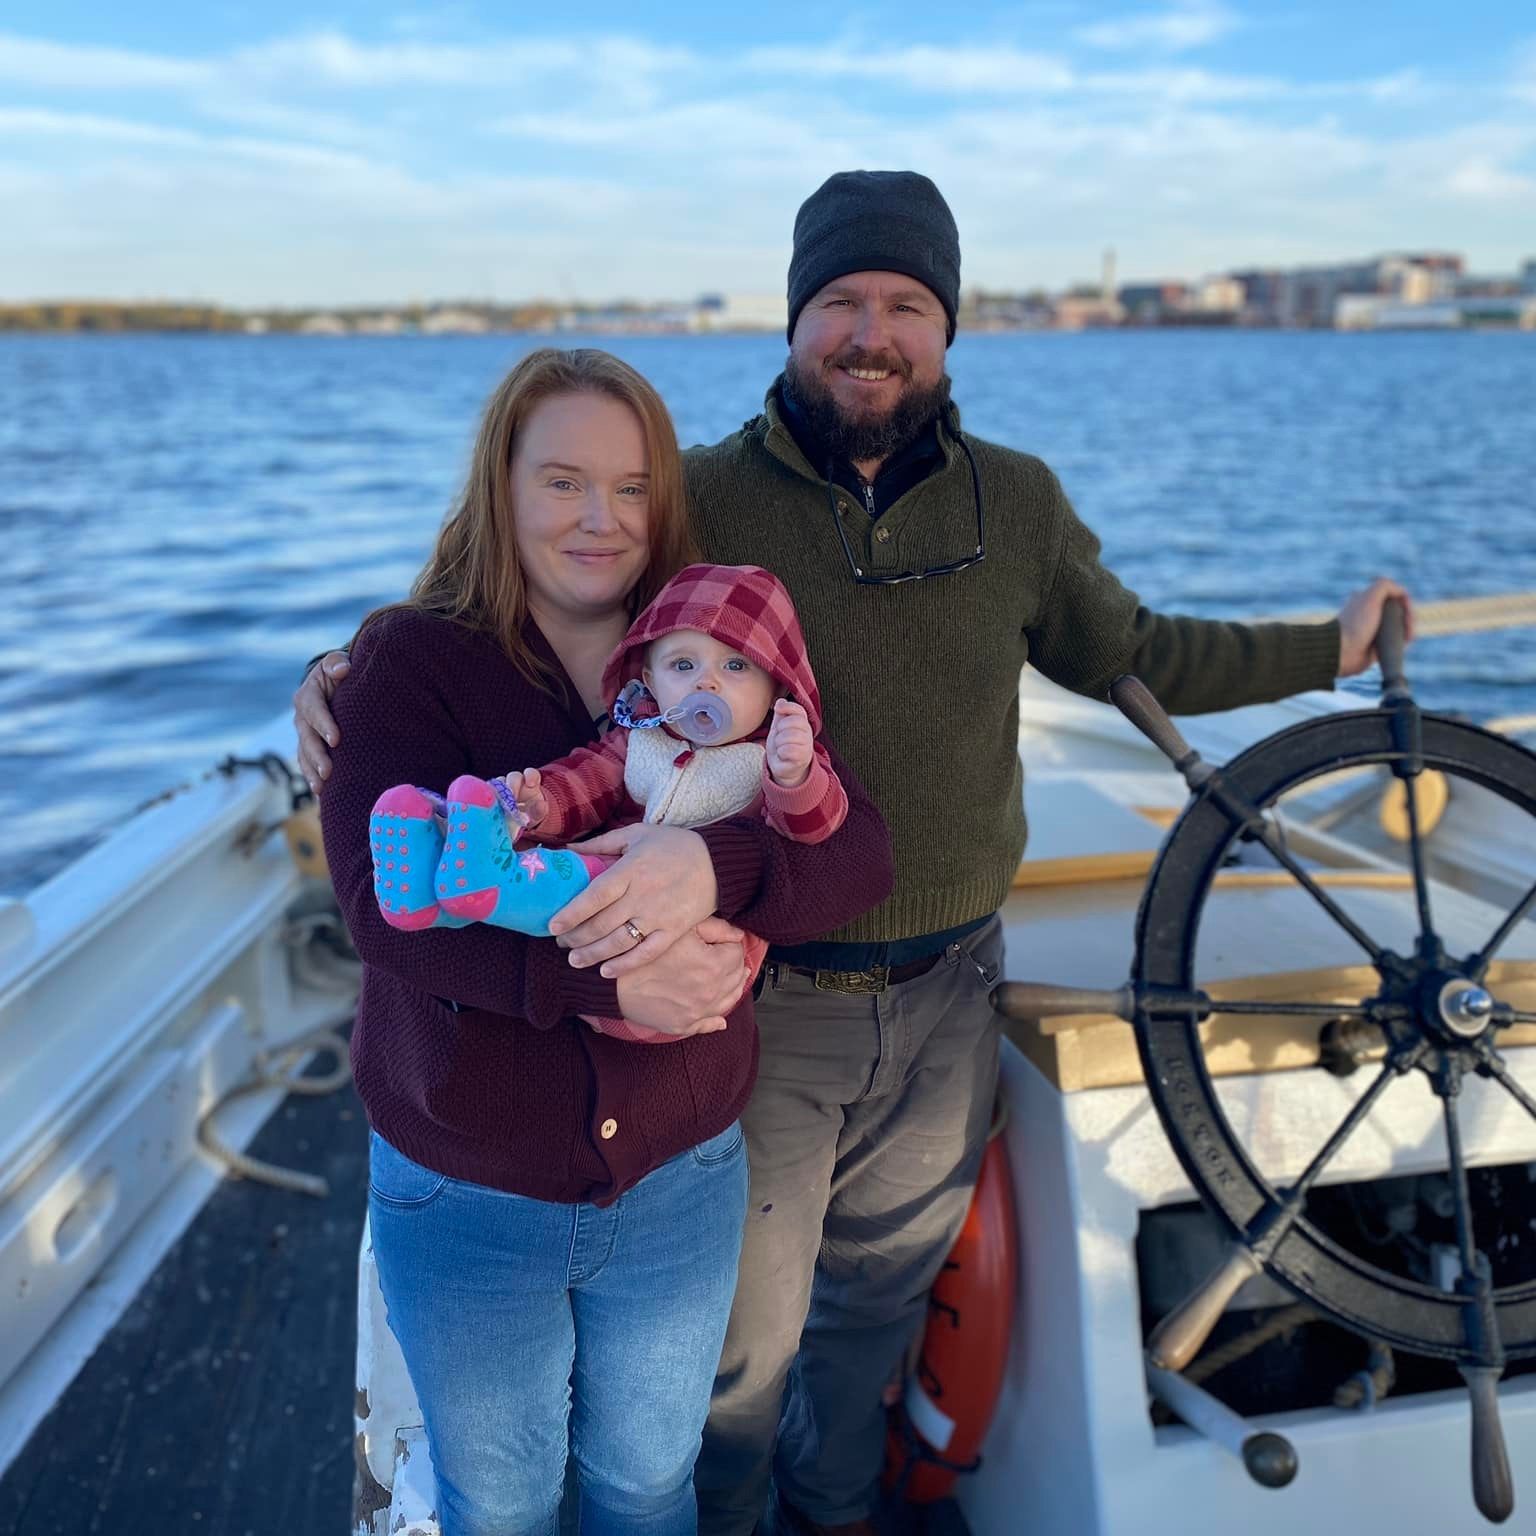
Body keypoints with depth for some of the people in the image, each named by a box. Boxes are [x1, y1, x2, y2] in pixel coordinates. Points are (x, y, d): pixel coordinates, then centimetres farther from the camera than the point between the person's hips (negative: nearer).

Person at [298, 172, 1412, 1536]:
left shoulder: (1016, 500, 0)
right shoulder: (701, 498, -11)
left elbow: (1129, 655, 14)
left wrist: (1327, 648, 18)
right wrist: (364, 672, -24)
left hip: (945, 998, 4)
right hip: (761, 1001, -3)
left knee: (881, 1290, 25)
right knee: (742, 1334, 13)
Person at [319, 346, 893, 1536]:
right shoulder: (411, 658, -11)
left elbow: (861, 853, -15)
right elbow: (384, 897, -24)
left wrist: (714, 863, -36)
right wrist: (605, 978, -36)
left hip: (679, 1181, 2)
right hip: (464, 1196, -1)